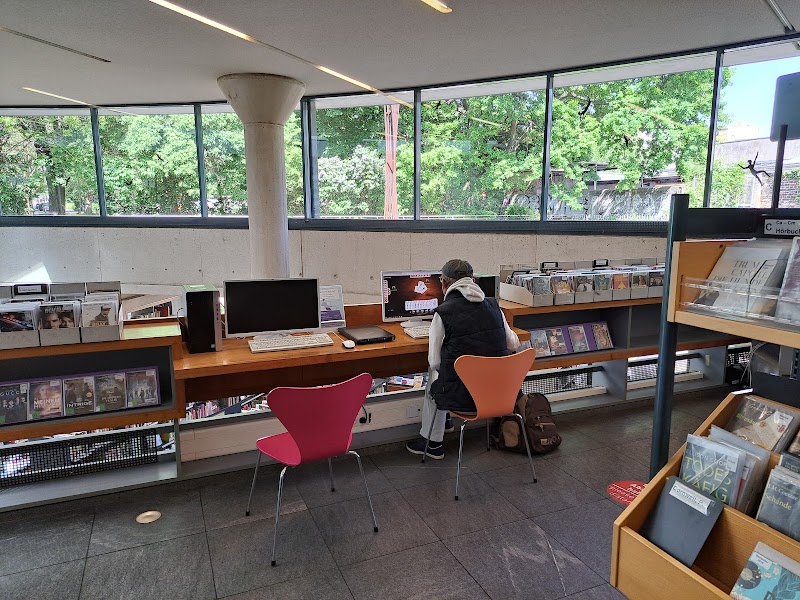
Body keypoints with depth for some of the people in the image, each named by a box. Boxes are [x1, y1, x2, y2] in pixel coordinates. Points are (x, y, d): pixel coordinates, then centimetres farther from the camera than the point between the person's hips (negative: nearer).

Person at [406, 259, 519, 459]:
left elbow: (435, 362, -6)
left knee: (434, 377, 27)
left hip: (464, 397, -4)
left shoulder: (443, 312, -13)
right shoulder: (493, 306, 2)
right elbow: (513, 344, 14)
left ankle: (432, 442, 37)